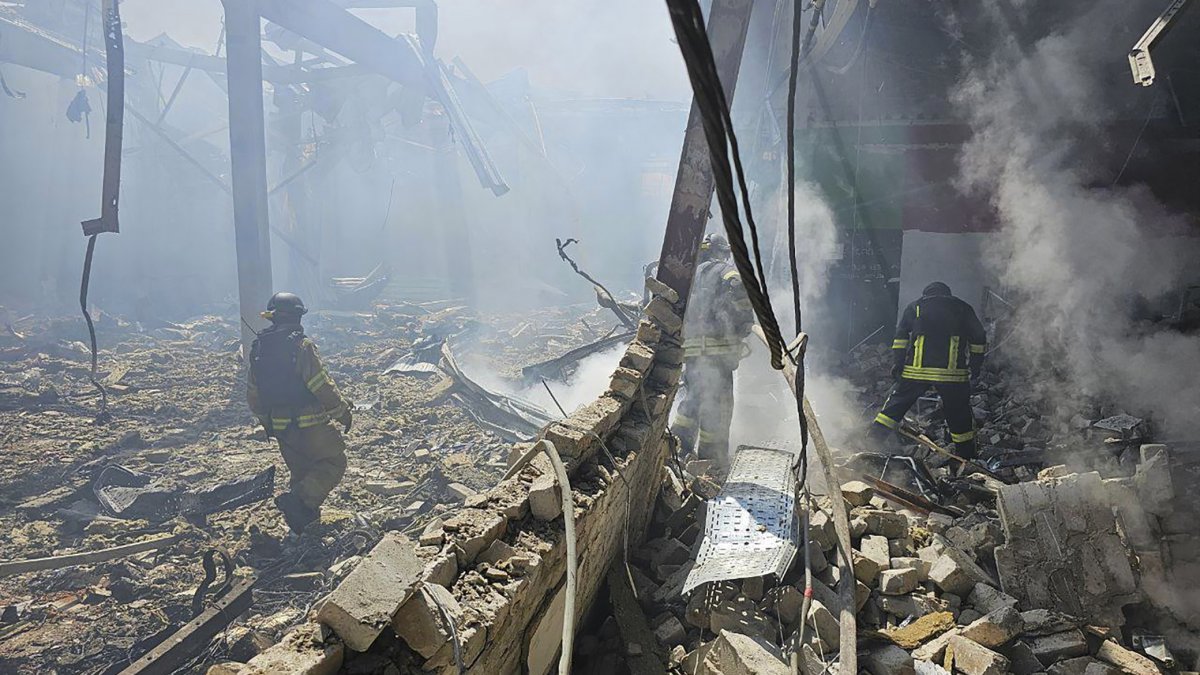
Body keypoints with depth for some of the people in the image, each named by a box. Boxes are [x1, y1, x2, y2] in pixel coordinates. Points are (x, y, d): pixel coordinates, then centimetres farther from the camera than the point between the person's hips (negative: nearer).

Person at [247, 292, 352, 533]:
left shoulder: (259, 348, 5)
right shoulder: (301, 346, -17)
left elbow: (253, 394, 12)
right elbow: (323, 387, -19)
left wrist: (267, 422, 26)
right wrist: (343, 413, -6)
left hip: (280, 427, 7)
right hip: (310, 424, -7)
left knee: (301, 472, 21)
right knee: (333, 463, 6)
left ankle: (300, 523, 26)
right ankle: (297, 500, -12)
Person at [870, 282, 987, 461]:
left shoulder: (915, 306, 13)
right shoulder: (963, 308, 15)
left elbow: (901, 336, 3)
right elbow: (979, 339, 13)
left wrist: (899, 363, 4)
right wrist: (976, 365, 18)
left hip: (916, 370, 0)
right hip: (953, 372, 0)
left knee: (896, 404, 10)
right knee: (960, 415, 12)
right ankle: (967, 457, 19)